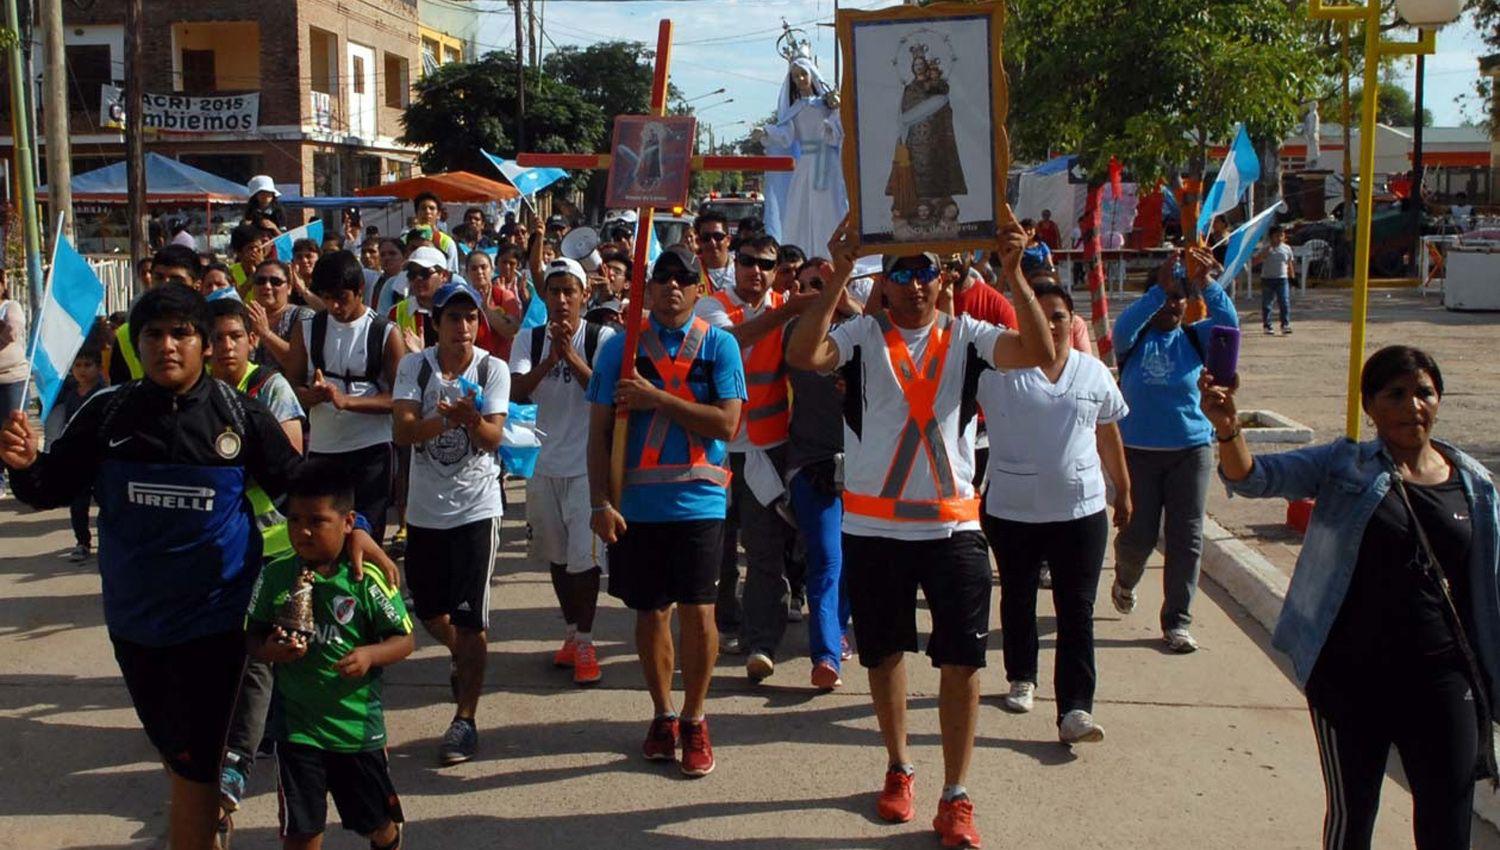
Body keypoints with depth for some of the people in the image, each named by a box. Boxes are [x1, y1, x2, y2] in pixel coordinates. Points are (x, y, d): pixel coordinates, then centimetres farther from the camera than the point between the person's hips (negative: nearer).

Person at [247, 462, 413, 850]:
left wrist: (370, 654, -24)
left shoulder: (365, 580, -11)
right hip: (296, 726, 1)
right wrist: (269, 650, -18)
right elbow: (252, 637, 4)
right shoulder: (275, 576, -4)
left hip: (358, 725, -1)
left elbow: (405, 640, -5)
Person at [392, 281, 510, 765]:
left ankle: (465, 720, 1)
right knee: (427, 607, 18)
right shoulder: (414, 366, -2)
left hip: (476, 506, -3)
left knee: (469, 618, -6)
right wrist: (444, 420, -31)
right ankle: (462, 657, 50)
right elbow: (403, 432, -13)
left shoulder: (493, 369, -5)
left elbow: (493, 438, -14)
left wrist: (472, 419, -35)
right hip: (425, 505, 3)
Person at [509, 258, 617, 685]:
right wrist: (549, 360, -24)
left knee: (584, 555, -8)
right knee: (557, 554, 14)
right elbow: (516, 392, -11)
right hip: (546, 461, 4)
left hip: (589, 463, -4)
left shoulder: (602, 338, -7)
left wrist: (570, 354, -24)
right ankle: (572, 633, 29)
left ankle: (585, 642, 4)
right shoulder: (530, 339, 3)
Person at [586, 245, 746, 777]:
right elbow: (599, 432, 2)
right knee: (650, 613, 11)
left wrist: (656, 398, -13)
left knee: (697, 613, -2)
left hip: (698, 500, -1)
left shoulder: (719, 345, 1)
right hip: (637, 504, 2)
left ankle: (694, 720, 17)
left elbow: (727, 423, -9)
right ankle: (663, 716, 29)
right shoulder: (620, 348, 4)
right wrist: (600, 502, -7)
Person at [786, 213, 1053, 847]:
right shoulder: (862, 336, -2)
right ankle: (899, 771, 35)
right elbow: (802, 356, -21)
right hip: (874, 527, 0)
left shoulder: (965, 336, 2)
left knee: (962, 660, 0)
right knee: (885, 654, 14)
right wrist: (838, 276, -26)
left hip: (953, 526, 0)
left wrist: (1013, 270, -21)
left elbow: (1038, 353, -14)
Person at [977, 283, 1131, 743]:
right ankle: (1021, 679, 38)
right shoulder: (1000, 370, -5)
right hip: (1012, 510, -1)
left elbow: (1108, 434, 15)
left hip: (1080, 510, 1)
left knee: (1077, 611, -4)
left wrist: (1123, 490, 20)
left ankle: (1075, 709, -5)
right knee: (1018, 600, 17)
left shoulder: (1093, 372, 5)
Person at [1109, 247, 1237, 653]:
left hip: (1191, 449, 1)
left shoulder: (1194, 338, 3)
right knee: (1138, 535, 4)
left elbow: (1228, 322, -15)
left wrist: (1206, 284, -30)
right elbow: (1123, 326, -23)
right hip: (1138, 451, -1)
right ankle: (1125, 581, 39)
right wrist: (1158, 288, -34)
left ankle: (1177, 622, 9)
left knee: (1186, 537, 0)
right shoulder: (1135, 341, -1)